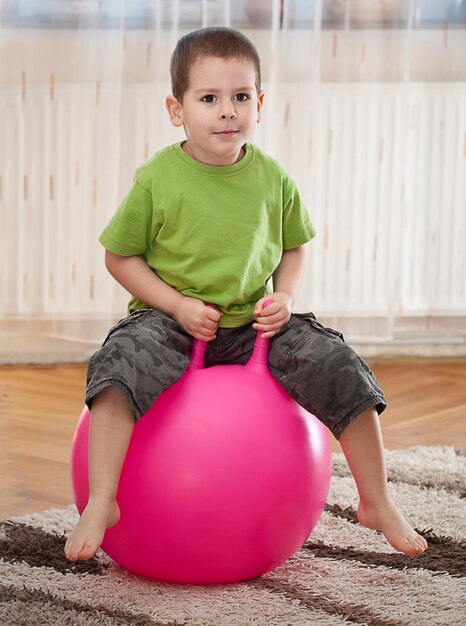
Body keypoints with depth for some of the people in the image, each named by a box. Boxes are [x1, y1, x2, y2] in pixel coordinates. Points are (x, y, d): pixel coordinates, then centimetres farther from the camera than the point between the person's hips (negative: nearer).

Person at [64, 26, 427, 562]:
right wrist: (178, 304, -14)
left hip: (253, 324, 3)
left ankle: (376, 503, 4)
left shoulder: (272, 178, 1)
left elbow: (293, 246, 16)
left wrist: (284, 298, -4)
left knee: (341, 370, -12)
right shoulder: (157, 179, -9)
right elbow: (119, 256, -2)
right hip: (170, 320, -3)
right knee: (123, 362, -34)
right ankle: (101, 501, -30)